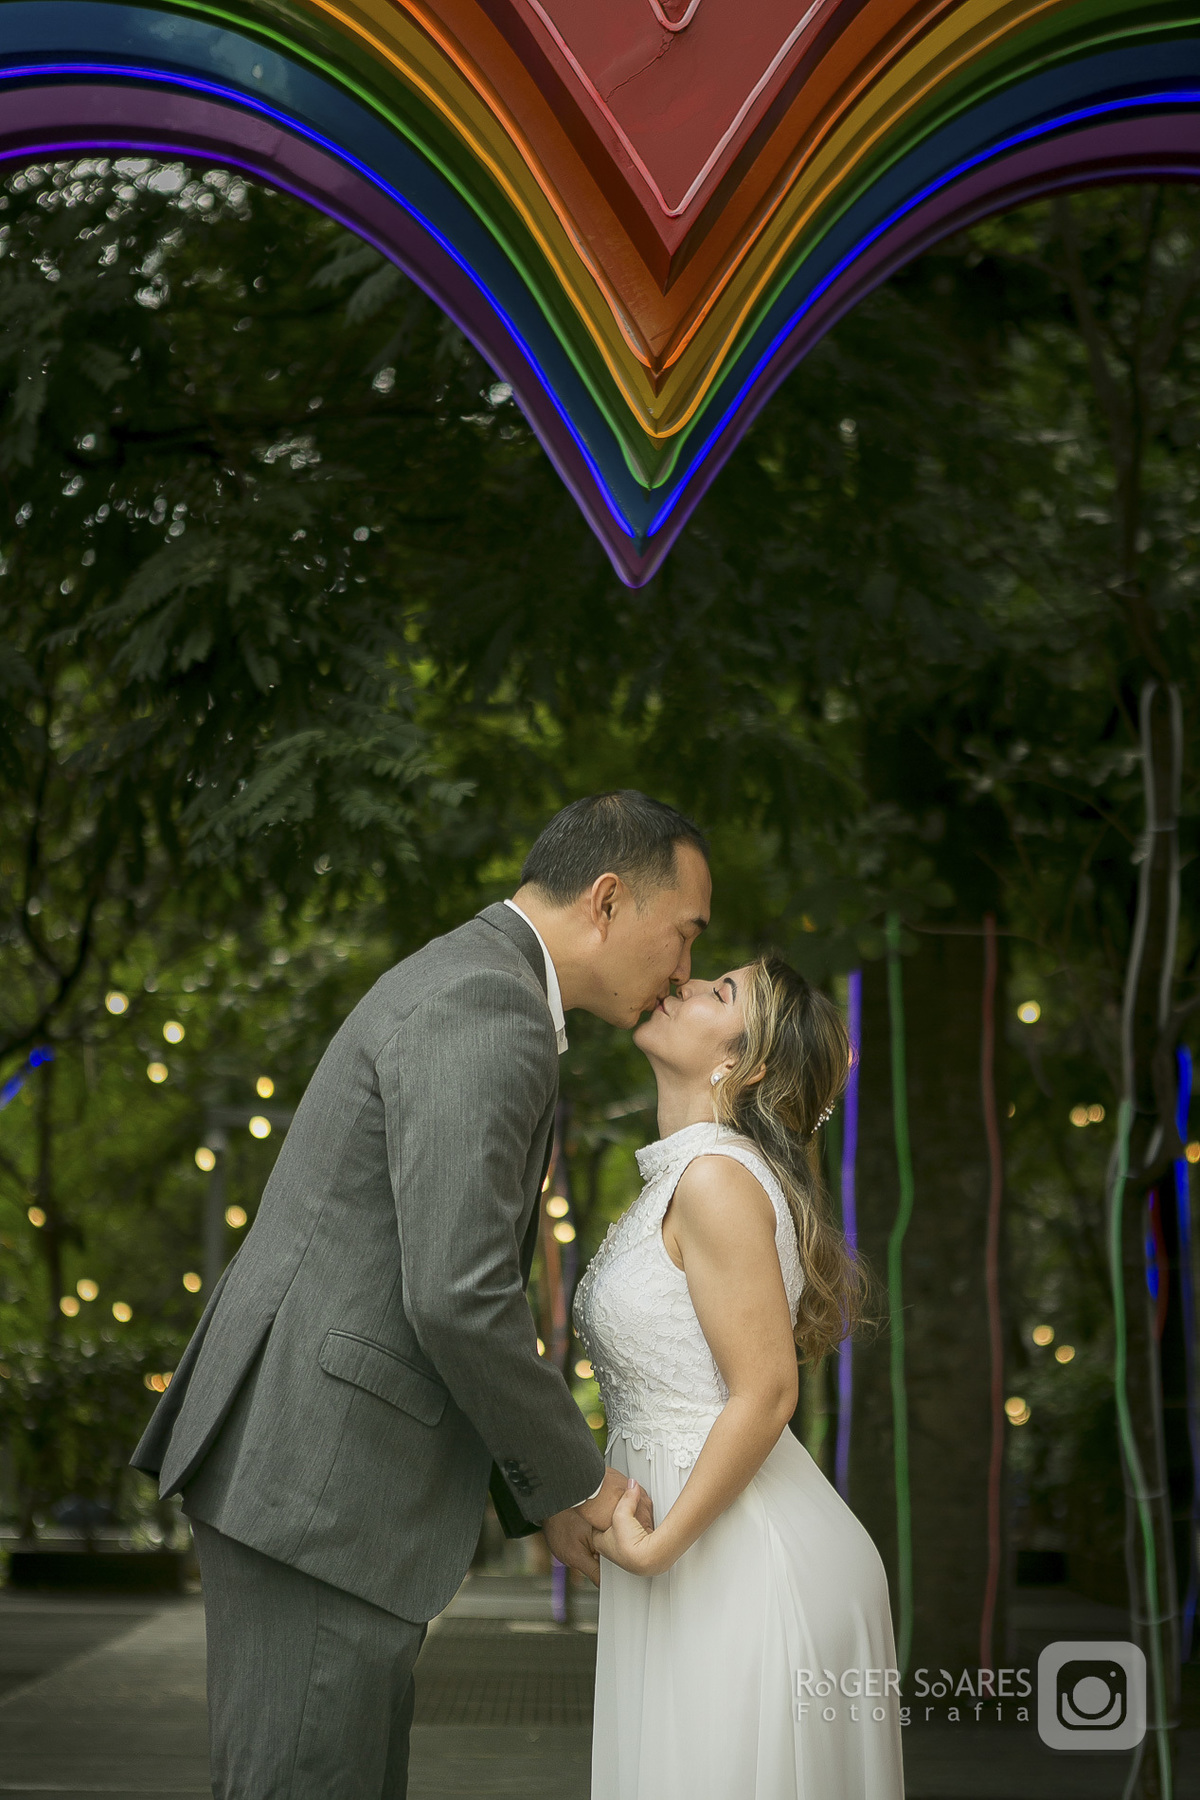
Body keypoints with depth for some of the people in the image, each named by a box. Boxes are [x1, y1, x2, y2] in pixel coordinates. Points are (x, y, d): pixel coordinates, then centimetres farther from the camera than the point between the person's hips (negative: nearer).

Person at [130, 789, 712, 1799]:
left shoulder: (461, 994, 20)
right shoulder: (486, 1012, -14)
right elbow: (457, 1297, -22)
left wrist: (542, 1499, 20)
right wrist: (576, 1479, -7)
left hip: (308, 1465, 11)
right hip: (319, 1479, -11)